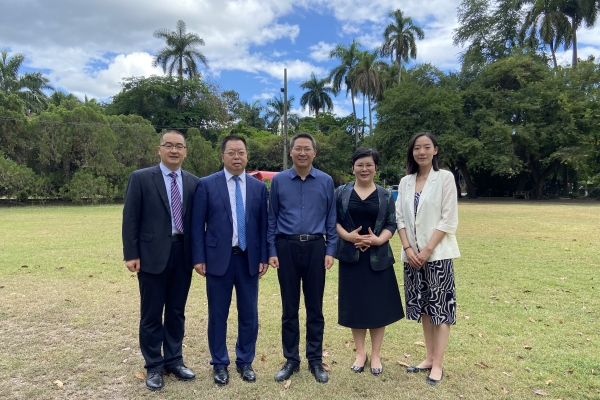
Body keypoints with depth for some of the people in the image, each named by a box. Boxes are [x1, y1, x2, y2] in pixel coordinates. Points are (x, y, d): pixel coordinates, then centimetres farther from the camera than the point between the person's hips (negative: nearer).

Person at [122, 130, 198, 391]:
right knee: (152, 314, 7)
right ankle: (154, 366, 23)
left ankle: (174, 360, 29)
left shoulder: (193, 182, 7)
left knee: (177, 311, 14)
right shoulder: (141, 178, -2)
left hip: (183, 254, 3)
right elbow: (130, 219, -4)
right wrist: (131, 254, -9)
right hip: (153, 254, -3)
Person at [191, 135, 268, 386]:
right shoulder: (207, 185, -2)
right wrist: (199, 258, -7)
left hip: (249, 259, 2)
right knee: (218, 315, 9)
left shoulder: (259, 187, 5)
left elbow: (263, 225, 6)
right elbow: (197, 225, -2)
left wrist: (263, 257, 2)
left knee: (249, 314, 10)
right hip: (218, 258, -2)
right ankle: (219, 364, 27)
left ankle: (245, 362, 29)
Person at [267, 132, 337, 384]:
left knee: (315, 307, 9)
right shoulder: (278, 181, 2)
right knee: (289, 308, 9)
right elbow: (272, 219, 5)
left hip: (315, 248, 0)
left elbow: (331, 219, 6)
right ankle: (291, 360, 24)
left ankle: (315, 360, 23)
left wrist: (330, 250, -1)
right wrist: (272, 251, -1)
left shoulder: (326, 181, 3)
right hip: (286, 247, 0)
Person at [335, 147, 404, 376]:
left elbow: (392, 224, 0)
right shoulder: (341, 193, 2)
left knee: (378, 305, 5)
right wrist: (347, 236, -16)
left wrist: (378, 240, -18)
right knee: (354, 305, 7)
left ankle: (376, 354, 22)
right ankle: (360, 352, 24)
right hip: (351, 257, 0)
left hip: (378, 258, 0)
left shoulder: (385, 196, 3)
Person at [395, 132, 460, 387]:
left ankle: (438, 365, 10)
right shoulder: (405, 182, 8)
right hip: (412, 254, 4)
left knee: (440, 308, 1)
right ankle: (429, 358, 23)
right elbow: (400, 218, 6)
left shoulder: (445, 177, -4)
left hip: (438, 253, -4)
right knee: (423, 308, 12)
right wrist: (408, 248, -6)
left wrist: (427, 250, -14)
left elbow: (449, 219, -9)